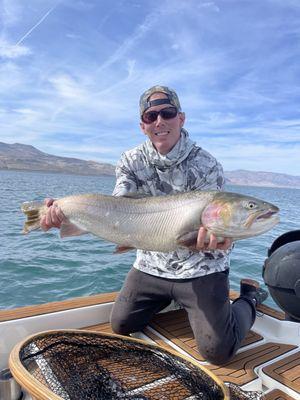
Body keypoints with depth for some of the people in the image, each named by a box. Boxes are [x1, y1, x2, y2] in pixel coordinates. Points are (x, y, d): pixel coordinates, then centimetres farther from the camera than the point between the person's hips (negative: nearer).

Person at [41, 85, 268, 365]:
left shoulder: (205, 165, -16)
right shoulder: (132, 161, -4)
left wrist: (217, 237, -44)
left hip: (200, 267, -4)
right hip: (151, 264, 4)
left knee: (217, 350, -9)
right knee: (121, 325, 9)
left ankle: (248, 298, 22)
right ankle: (171, 300, 35)